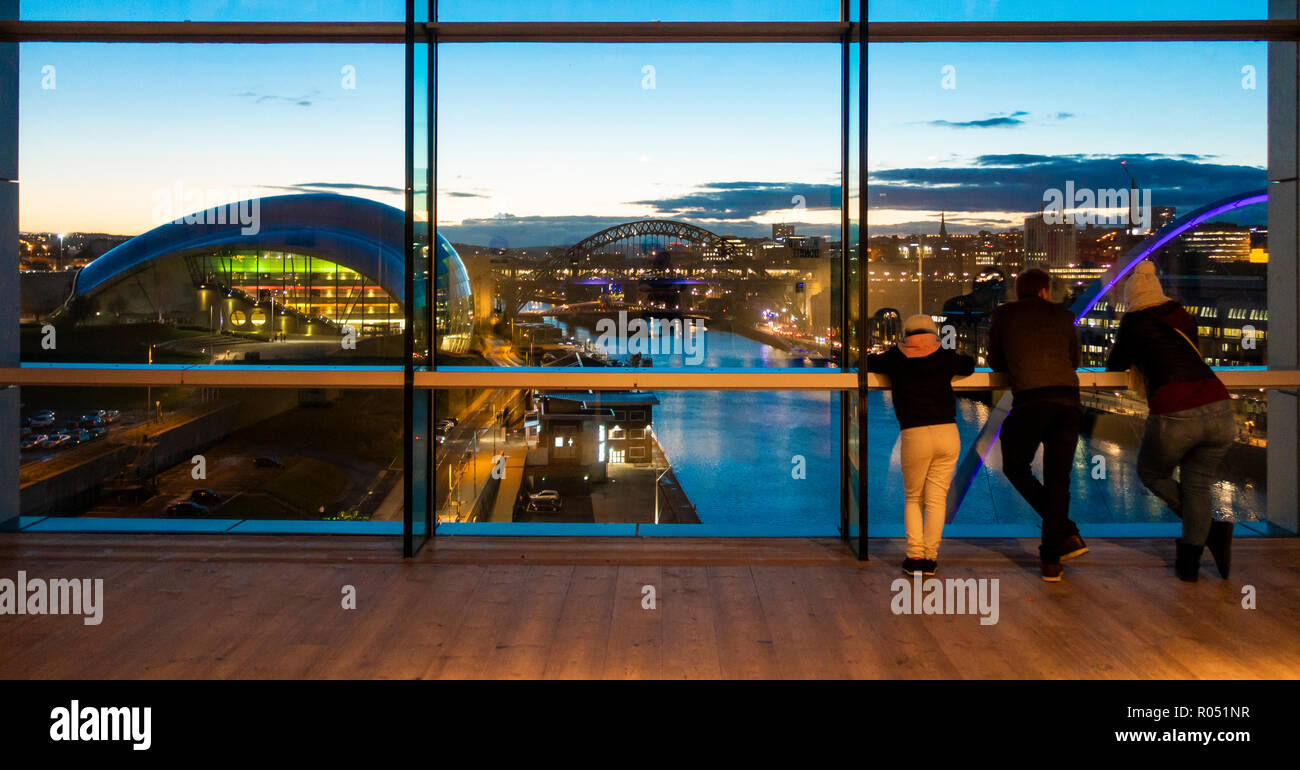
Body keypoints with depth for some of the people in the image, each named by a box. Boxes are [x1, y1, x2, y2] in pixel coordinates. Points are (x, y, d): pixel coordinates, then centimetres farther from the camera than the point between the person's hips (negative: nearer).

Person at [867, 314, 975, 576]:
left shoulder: (897, 358, 7)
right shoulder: (944, 357, 10)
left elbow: (869, 363, 22)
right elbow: (968, 365, 29)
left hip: (914, 436, -1)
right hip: (948, 433, 1)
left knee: (913, 498, 14)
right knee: (937, 499, 8)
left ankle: (915, 555, 5)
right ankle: (930, 557, 7)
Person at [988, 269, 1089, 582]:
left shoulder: (1004, 315, 14)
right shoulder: (1063, 316, 19)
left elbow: (995, 362, 22)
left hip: (1030, 401, -3)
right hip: (1068, 400, 3)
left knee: (1016, 470, 17)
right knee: (1057, 479, 11)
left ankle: (1067, 534, 7)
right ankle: (1051, 561, 9)